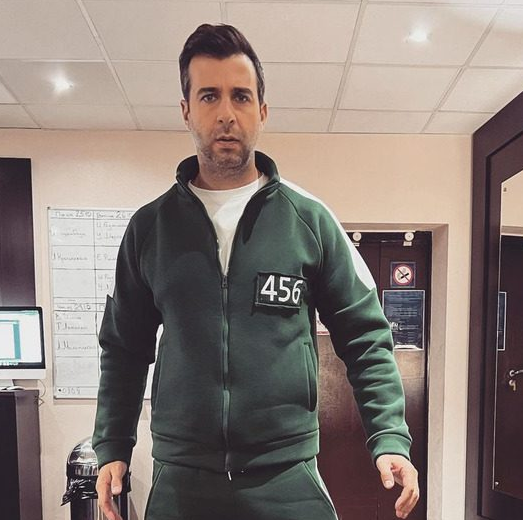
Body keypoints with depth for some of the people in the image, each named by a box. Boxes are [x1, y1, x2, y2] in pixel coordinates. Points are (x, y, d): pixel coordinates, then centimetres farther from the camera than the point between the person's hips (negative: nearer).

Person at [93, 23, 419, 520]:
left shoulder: (310, 219, -4)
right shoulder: (148, 226, 0)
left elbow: (365, 336, -1)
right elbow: (124, 347, 8)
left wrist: (389, 439, -9)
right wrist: (112, 449, 5)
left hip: (289, 479, -1)